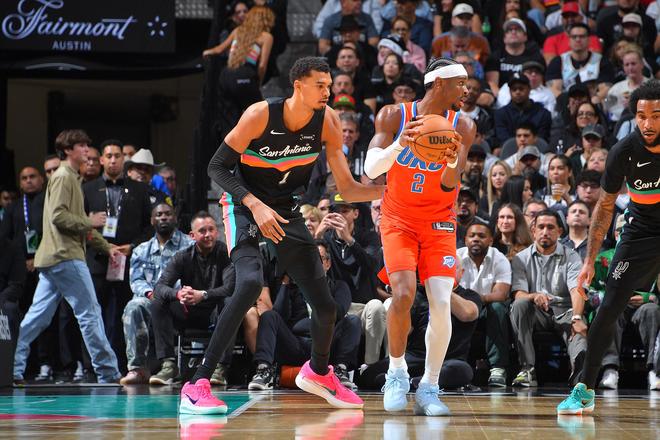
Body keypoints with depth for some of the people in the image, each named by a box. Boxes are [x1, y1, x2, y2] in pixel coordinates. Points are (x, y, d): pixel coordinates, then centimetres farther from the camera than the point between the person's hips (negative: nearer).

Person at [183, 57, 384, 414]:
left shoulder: (327, 121, -10)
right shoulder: (260, 115, -22)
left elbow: (346, 188, -6)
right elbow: (217, 167, -17)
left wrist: (386, 190, -23)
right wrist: (255, 204, -29)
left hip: (286, 210, 5)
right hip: (244, 206, -5)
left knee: (325, 304, 4)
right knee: (250, 282, -32)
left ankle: (318, 372, 38)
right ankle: (197, 385, -30)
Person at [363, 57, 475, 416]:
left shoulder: (462, 126, -6)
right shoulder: (393, 116, -9)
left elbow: (449, 186, -14)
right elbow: (371, 169, -19)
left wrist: (453, 164, -36)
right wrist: (399, 144, -36)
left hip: (438, 224, 2)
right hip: (399, 220, -1)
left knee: (441, 305, -12)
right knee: (403, 295, -20)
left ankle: (429, 389, 1)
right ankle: (397, 372, 2)